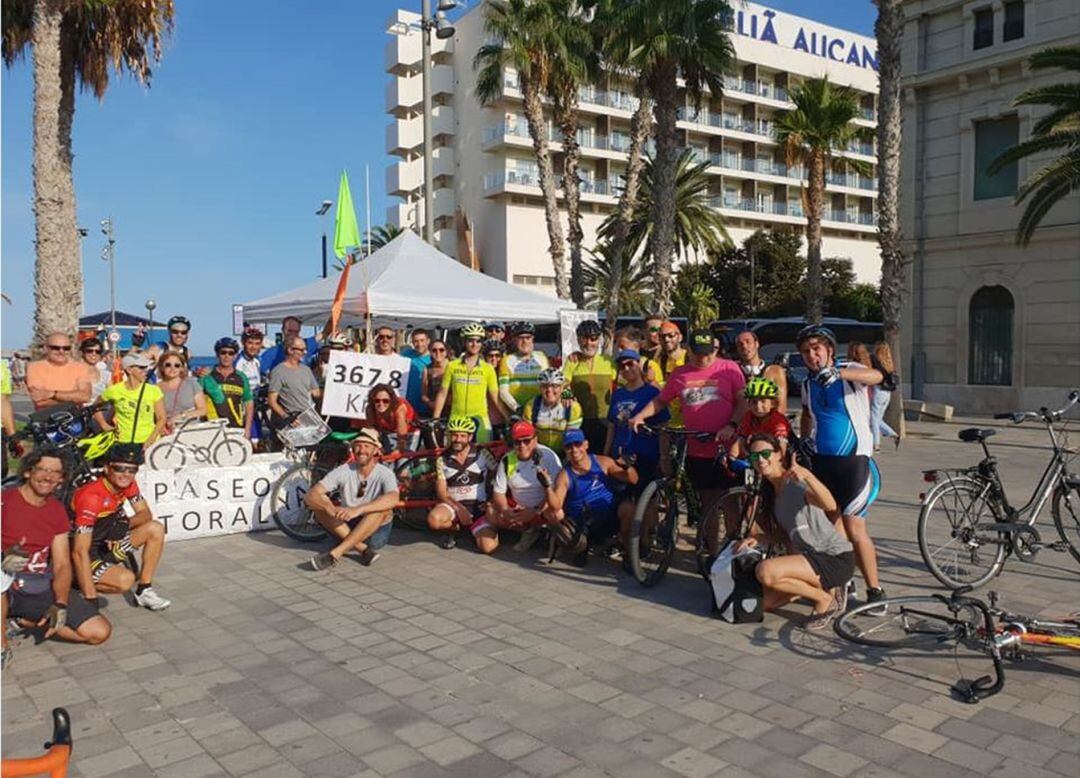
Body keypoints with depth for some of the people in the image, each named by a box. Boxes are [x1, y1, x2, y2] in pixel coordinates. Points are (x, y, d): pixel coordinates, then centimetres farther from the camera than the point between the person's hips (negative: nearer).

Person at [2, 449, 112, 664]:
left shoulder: (57, 511, 7)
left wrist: (60, 605, -11)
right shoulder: (6, 500, -9)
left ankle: (25, 622, 6)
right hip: (8, 589, -4)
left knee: (100, 632, -10)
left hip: (42, 589, 4)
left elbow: (62, 565, 5)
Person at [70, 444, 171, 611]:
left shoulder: (127, 485, -7)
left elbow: (146, 514, -1)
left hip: (108, 545, 8)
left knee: (156, 529, -6)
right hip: (89, 555, -8)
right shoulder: (92, 496, -30)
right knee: (125, 579, -30)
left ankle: (143, 590, 2)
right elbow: (80, 552, -33)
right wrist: (91, 599, -35)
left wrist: (126, 523, -26)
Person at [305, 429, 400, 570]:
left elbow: (393, 499, -37)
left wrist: (358, 510, -47)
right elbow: (310, 496, -18)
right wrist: (330, 508, -39)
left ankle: (335, 553, -34)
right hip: (347, 528, 3)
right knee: (319, 502, -18)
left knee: (383, 508, -32)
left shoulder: (384, 473, -14)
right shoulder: (344, 471, -7)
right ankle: (363, 549, -26)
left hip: (376, 531, -2)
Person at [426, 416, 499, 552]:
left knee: (488, 546, -23)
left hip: (479, 507, -1)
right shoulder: (442, 460, 2)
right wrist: (459, 509, -18)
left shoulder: (482, 454, -2)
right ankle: (453, 528, 4)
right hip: (453, 505, 1)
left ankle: (474, 530, 14)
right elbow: (441, 493, -2)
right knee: (434, 519, -34)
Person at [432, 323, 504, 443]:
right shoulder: (452, 366, 5)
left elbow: (495, 398, 5)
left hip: (480, 419, 0)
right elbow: (442, 394, 8)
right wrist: (435, 420, 3)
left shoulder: (488, 369, 5)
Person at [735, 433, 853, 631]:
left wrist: (807, 475, -52)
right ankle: (820, 587, 16)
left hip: (836, 559, -9)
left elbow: (830, 506, -37)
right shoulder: (771, 492, 8)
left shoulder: (797, 482, -17)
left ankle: (825, 600, -6)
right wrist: (756, 539, -5)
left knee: (765, 571, -28)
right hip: (810, 556, 9)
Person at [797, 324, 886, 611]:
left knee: (854, 528, -9)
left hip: (853, 460, -6)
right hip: (821, 461, 6)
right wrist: (803, 439, 11)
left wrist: (838, 373, -44)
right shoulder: (808, 385, 10)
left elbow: (876, 376, -29)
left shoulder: (848, 372, -6)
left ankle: (875, 590, 4)